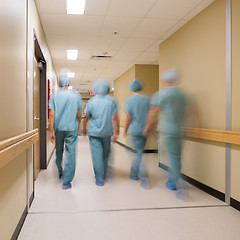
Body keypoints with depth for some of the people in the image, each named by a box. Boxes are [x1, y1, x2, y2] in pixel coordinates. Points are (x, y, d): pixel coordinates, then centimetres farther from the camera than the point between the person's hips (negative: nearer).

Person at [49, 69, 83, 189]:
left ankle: (60, 173, 38)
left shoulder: (55, 96, -4)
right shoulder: (76, 95, -4)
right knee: (70, 153, 1)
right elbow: (79, 114, 1)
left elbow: (51, 115, -6)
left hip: (58, 128, 2)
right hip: (72, 128, -1)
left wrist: (51, 131, -2)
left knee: (59, 151, 19)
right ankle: (66, 181, -1)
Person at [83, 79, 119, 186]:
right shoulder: (112, 101, -6)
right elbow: (114, 118, -10)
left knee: (97, 155, 3)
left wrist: (84, 129, 16)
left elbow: (86, 117, 1)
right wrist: (116, 132, -5)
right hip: (107, 132, 2)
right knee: (106, 153, 20)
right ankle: (104, 174, 34)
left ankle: (99, 179, 6)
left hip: (94, 132, -2)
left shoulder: (92, 101, -7)